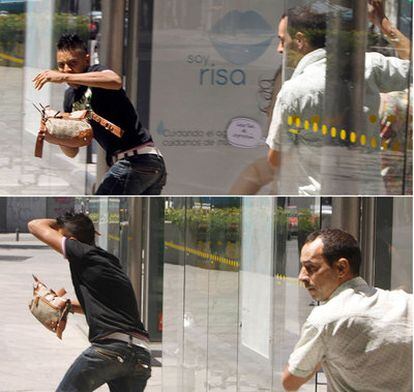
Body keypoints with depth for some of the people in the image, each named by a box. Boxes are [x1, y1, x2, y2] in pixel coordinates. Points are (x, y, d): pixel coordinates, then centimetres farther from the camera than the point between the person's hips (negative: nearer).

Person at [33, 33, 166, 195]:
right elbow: (72, 151, 17)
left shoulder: (96, 72, -6)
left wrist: (65, 77, -33)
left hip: (135, 159, -10)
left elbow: (116, 81, -34)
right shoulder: (70, 97, 18)